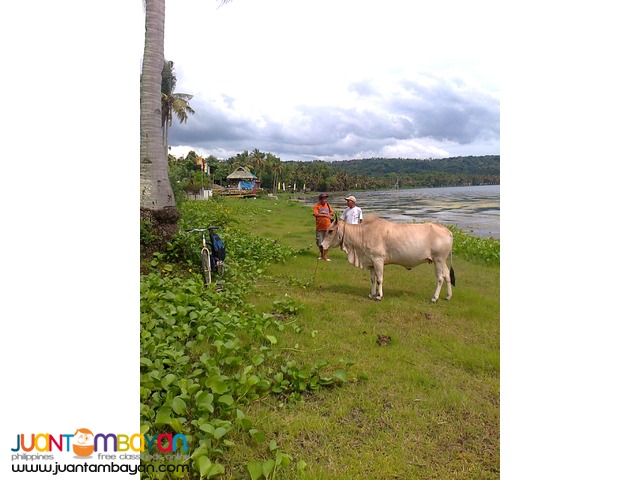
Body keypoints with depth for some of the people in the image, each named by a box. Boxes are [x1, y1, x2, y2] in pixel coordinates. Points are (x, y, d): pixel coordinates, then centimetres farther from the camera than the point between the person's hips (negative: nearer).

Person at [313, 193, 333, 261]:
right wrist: (325, 215, -15)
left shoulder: (328, 205, 8)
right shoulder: (316, 206, -4)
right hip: (319, 227, -2)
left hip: (328, 227, 2)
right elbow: (315, 214, -17)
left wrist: (323, 213, -9)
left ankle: (325, 256, 9)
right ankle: (321, 254, 31)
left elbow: (332, 213, 6)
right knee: (319, 243, 8)